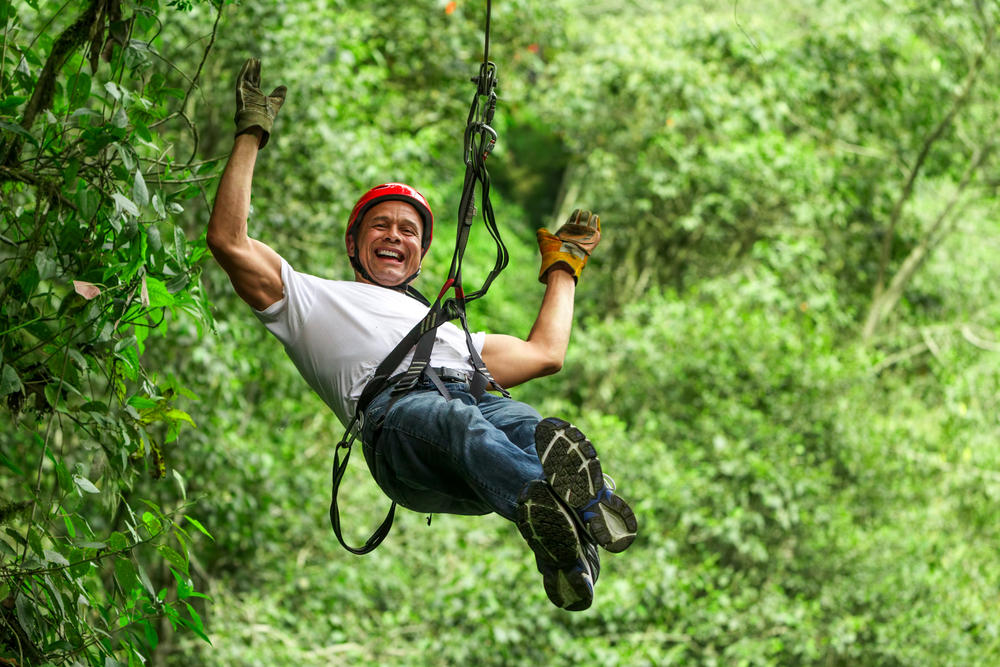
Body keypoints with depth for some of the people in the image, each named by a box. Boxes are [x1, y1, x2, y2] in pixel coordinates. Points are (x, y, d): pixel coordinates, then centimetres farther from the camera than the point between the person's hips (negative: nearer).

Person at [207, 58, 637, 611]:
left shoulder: (449, 327, 50)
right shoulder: (314, 299, 38)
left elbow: (544, 354, 54)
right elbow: (229, 241, 27)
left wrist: (564, 261, 63)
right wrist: (251, 135, 32)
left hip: (478, 397, 4)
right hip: (394, 406, -4)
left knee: (525, 424, -37)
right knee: (454, 423, -43)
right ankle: (543, 507, -74)